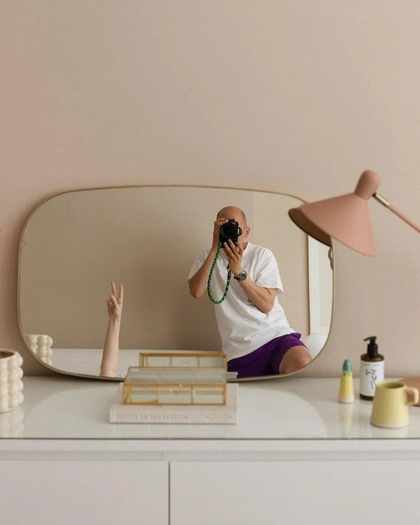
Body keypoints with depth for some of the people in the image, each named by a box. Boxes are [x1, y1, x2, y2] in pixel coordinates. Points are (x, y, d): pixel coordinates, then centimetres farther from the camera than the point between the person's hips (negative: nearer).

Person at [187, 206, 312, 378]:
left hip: (276, 336, -1)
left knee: (304, 367, -29)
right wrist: (214, 249, -14)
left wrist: (239, 271, -16)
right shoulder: (207, 257, 10)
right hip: (239, 351, 1)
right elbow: (195, 292, -10)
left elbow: (266, 304, -6)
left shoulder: (262, 255, 5)